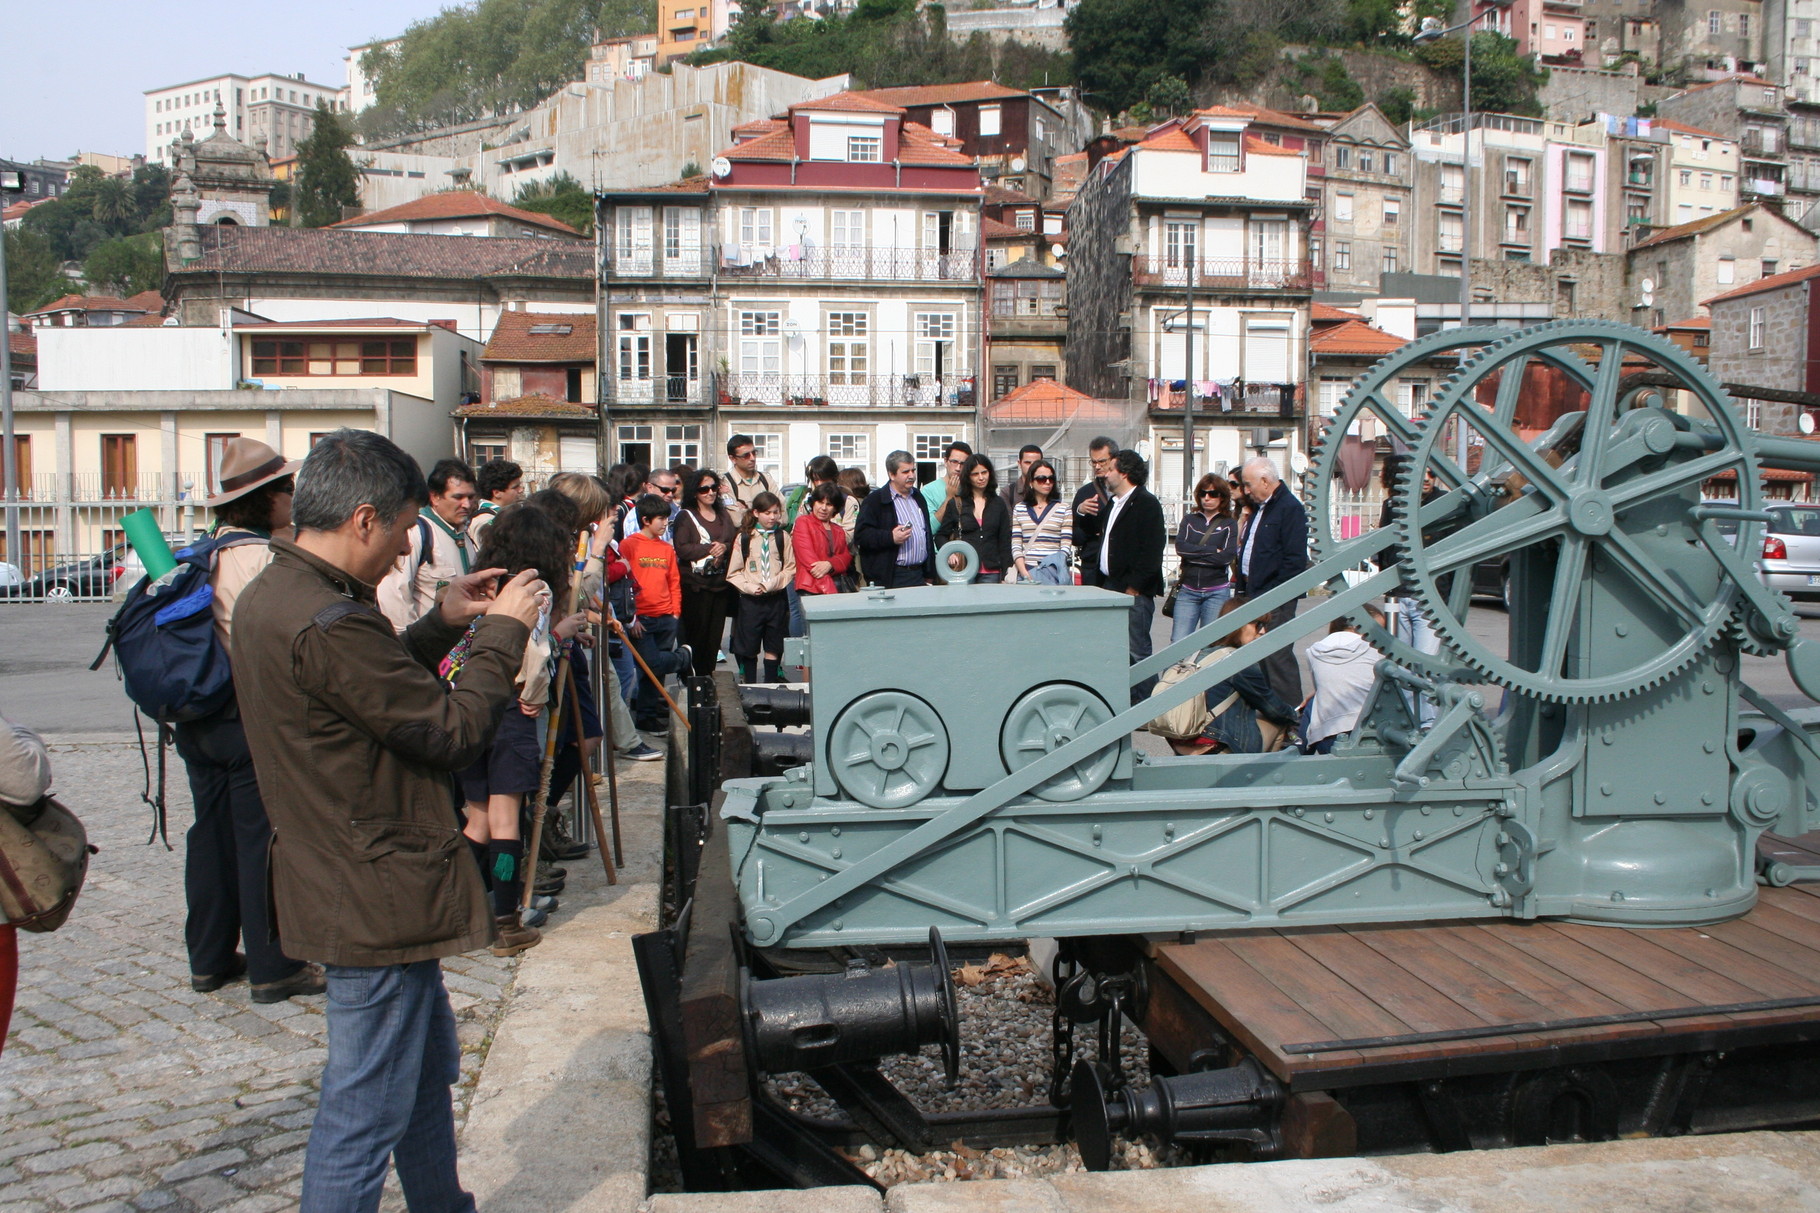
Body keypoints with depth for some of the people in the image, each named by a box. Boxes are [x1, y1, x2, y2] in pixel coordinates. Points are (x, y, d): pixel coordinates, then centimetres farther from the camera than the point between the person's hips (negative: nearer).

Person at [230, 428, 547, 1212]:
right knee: (364, 1112, 3)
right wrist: (503, 632, -9)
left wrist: (442, 624, 11)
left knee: (430, 1073, 25)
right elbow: (451, 734, -20)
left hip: (338, 879, 11)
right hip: (377, 899, -11)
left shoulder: (268, 598, 6)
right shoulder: (328, 623, -26)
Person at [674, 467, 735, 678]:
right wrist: (709, 548, -16)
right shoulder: (686, 517, 0)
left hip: (720, 583, 5)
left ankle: (709, 675, 13)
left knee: (715, 633, 5)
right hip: (695, 584, -5)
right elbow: (681, 549, -11)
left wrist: (725, 547, -9)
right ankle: (695, 676, 2)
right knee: (696, 634, -5)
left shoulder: (724, 515, 17)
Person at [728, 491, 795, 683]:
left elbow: (791, 568, 1)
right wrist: (750, 587, -12)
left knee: (773, 648, 6)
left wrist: (774, 583, -13)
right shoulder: (743, 538, 1)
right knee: (749, 647, 6)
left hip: (776, 599, 0)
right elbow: (734, 573, 1)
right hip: (750, 600, 0)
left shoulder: (784, 538, 3)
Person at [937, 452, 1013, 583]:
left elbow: (1005, 541, 11)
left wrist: (1006, 573, 5)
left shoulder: (998, 504, 13)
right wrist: (949, 554, -8)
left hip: (990, 572, 1)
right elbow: (941, 535, 12)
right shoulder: (955, 504, 8)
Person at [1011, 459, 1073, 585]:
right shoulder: (1019, 509, 12)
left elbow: (1065, 547, 2)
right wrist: (1025, 573, -7)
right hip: (1026, 571, 1)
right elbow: (1015, 546, 6)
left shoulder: (1064, 509, 7)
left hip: (1053, 573, -1)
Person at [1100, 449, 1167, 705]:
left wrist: (1134, 586, -17)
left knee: (1137, 651, -6)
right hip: (1110, 586, 9)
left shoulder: (1146, 503, -8)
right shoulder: (1113, 504, 20)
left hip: (1135, 591, -9)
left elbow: (1152, 550, -16)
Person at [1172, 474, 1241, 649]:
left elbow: (1227, 556, -11)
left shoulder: (1230, 524, 4)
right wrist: (1213, 550, -9)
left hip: (1217, 593, -1)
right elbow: (1180, 546, -7)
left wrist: (1193, 554, -7)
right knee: (1178, 643, -6)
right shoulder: (1189, 519, 10)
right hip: (1188, 591, 2)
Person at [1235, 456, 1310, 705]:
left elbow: (1295, 560, -18)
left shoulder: (1290, 508, -12)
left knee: (1278, 657, -6)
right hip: (1254, 595, 9)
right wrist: (1242, 587, 17)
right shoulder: (1260, 507, 18)